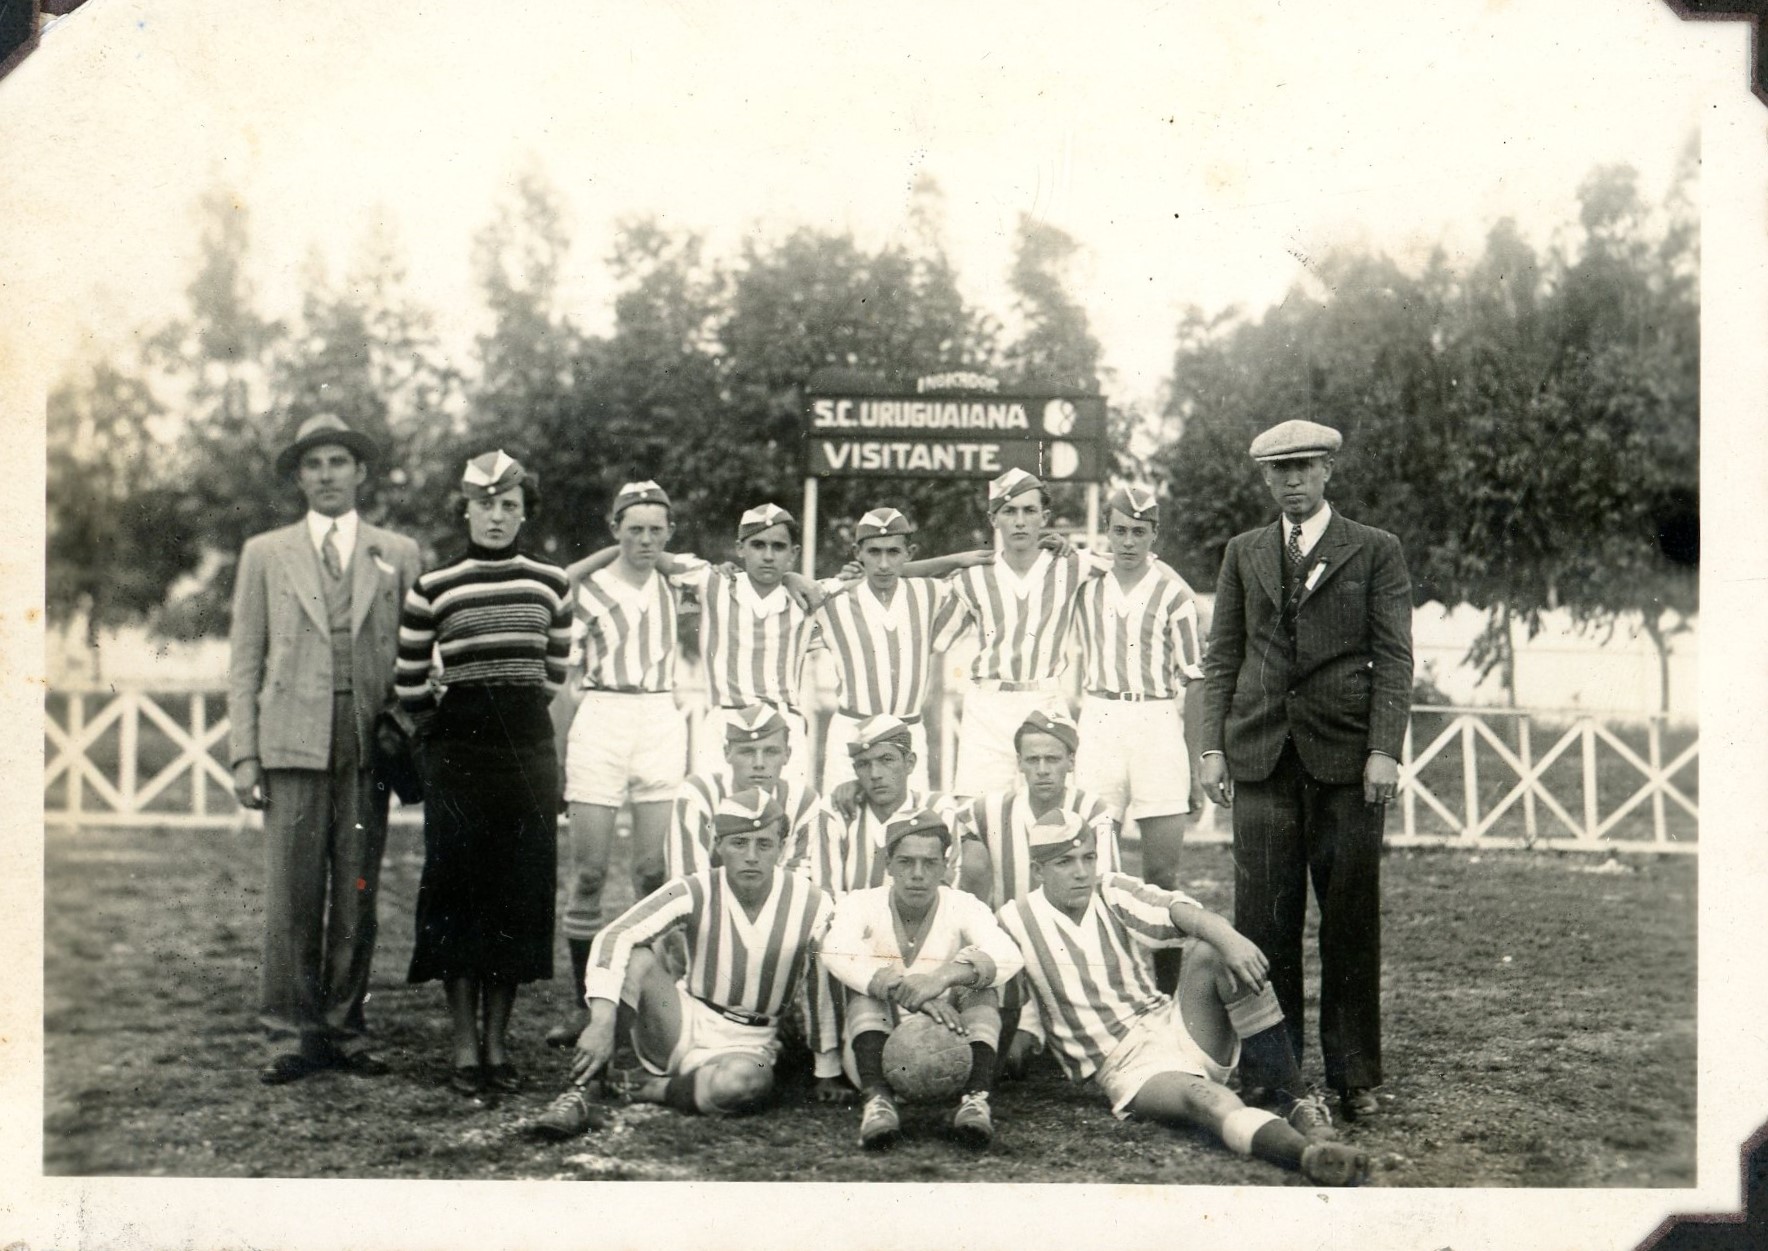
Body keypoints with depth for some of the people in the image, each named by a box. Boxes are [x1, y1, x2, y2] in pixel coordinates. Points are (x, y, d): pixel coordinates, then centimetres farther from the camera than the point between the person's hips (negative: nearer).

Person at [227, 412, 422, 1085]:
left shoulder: (397, 554, 13)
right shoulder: (265, 554, 12)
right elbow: (244, 662, 9)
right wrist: (244, 754, 0)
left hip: (371, 745, 1)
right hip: (292, 744, -1)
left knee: (358, 897, 3)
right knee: (291, 897, -3)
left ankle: (344, 1030, 12)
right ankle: (291, 1034, 4)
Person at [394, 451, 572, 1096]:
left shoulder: (552, 584, 7)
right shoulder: (433, 587, -1)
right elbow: (409, 689, 3)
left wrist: (515, 710, 10)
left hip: (529, 748, 3)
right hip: (458, 751, -2)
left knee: (521, 895, 4)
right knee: (459, 895, -1)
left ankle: (498, 1043, 13)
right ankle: (465, 1046, 8)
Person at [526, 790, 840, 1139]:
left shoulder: (810, 905, -9)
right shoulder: (695, 893, -12)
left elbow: (827, 991, 3)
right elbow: (614, 938, -25)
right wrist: (602, 1023, -39)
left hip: (747, 1046, -1)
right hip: (682, 1024, 1)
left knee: (746, 1082, -38)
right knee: (637, 959, -27)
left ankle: (657, 1090, -10)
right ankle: (582, 1094, -28)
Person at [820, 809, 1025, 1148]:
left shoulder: (964, 908, -1)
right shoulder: (861, 904, -2)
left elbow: (1008, 957, -23)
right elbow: (837, 955, -26)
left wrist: (944, 977, -43)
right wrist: (915, 996, -40)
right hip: (878, 1056, 0)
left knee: (979, 984, -20)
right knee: (869, 983, -23)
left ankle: (975, 1097, -38)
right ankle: (877, 1099, -41)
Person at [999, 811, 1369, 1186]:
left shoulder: (1113, 894, 5)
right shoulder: (1016, 923, 0)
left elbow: (1175, 910, -15)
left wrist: (1226, 936, -34)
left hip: (1175, 1026, 4)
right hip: (1126, 1067, -4)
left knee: (1210, 950, -24)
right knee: (1203, 1097, -35)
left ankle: (1298, 1102, -23)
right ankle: (1308, 1153, -63)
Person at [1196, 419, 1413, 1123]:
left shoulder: (1374, 551, 6)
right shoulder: (1244, 553, 15)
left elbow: (1394, 658, 0)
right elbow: (1222, 657, 13)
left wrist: (1385, 749, -10)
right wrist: (1213, 746, 3)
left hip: (1344, 752, -2)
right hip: (1261, 754, 2)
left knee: (1350, 919, 1)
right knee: (1264, 919, 3)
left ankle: (1354, 1076, 12)